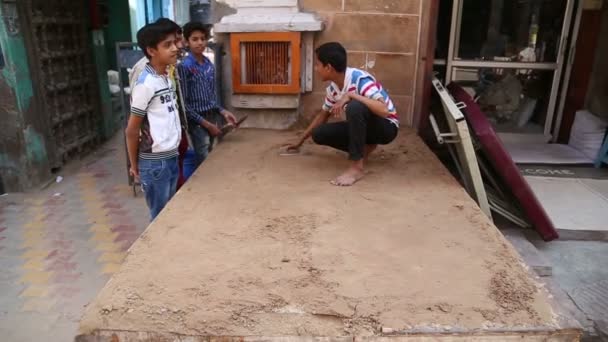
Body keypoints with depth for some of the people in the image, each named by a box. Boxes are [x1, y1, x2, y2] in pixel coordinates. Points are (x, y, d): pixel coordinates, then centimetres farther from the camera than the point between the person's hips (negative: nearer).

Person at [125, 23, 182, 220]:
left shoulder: (167, 78, 7)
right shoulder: (146, 84, -18)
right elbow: (132, 130, -12)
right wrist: (134, 165, -4)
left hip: (172, 158, 8)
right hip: (154, 162, -7)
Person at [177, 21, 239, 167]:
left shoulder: (209, 65, 7)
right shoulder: (184, 67, -12)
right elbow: (184, 103, -14)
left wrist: (223, 112, 1)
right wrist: (205, 123, -16)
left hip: (212, 117, 6)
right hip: (197, 121, -6)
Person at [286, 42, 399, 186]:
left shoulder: (360, 79, -27)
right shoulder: (333, 88, -4)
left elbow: (384, 110, -40)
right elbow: (323, 115, 12)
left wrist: (351, 95, -38)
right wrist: (300, 142, 16)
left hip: (386, 127, -7)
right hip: (363, 125, 7)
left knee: (354, 107, -38)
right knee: (318, 134, -8)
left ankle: (357, 167, -28)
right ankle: (364, 148, 6)